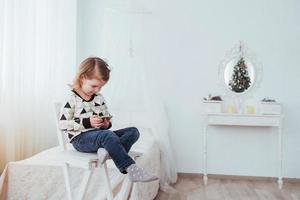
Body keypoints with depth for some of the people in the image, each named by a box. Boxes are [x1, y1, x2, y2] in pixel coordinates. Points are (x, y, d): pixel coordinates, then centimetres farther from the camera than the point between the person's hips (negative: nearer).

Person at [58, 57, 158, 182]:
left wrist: (107, 123, -2)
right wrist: (87, 122, -18)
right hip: (80, 139, -7)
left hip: (100, 136, 7)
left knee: (133, 131, -9)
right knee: (108, 135, -38)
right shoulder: (72, 99, -6)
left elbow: (107, 117, 23)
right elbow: (62, 124, -10)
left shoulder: (99, 98, 13)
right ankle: (131, 169, -37)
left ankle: (110, 151, -36)